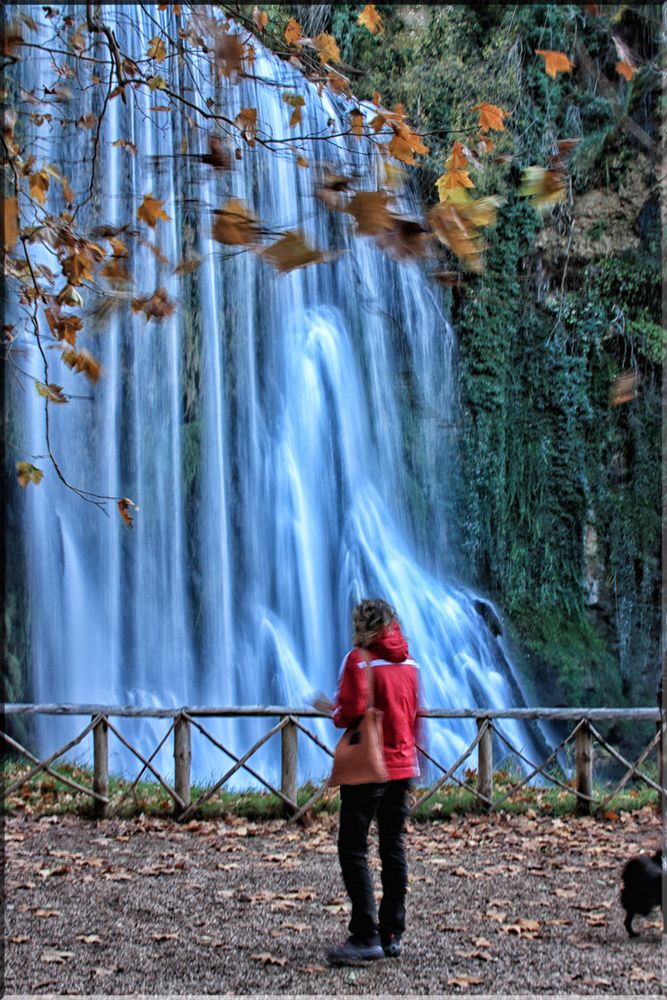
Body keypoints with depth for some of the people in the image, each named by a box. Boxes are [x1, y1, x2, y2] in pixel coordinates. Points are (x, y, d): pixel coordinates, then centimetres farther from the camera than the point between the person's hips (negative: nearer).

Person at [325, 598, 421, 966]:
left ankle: (366, 936, -7)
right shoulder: (409, 662, 9)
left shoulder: (359, 659, -11)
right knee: (393, 847, 11)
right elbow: (415, 715, 14)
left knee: (353, 849, -2)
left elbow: (350, 711, -19)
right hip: (402, 765, 7)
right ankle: (392, 934, 16)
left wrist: (335, 712, 2)